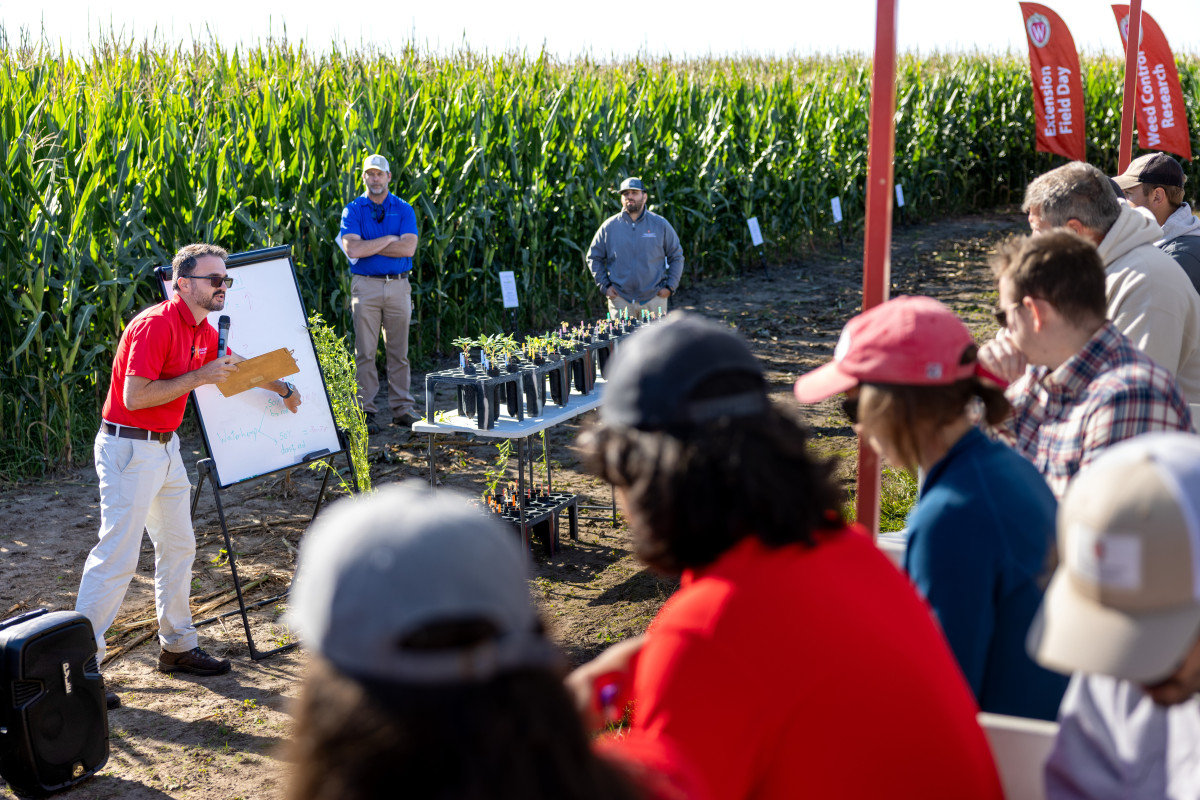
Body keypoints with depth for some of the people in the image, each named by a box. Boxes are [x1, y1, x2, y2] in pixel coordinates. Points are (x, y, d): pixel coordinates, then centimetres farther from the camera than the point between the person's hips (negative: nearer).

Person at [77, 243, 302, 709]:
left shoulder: (203, 332, 8)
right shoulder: (155, 325, -20)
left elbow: (238, 367, 29)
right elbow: (134, 396, -25)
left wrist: (282, 388, 41)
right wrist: (199, 377, -23)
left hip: (166, 447, 10)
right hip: (129, 448, -10)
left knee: (178, 547, 15)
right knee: (118, 554, -10)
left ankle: (178, 647, 27)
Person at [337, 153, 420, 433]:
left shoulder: (404, 210, 7)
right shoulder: (352, 210, 4)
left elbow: (409, 248, -9)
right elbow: (352, 249, -11)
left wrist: (368, 247, -9)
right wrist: (389, 239, -8)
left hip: (398, 286, 1)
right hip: (365, 286, -1)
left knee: (399, 351, 5)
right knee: (365, 352, -1)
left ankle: (401, 409, 12)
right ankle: (367, 412, 4)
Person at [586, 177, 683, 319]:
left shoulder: (660, 224, 4)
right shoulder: (609, 227, 4)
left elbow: (677, 256, 10)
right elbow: (594, 258, 12)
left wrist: (670, 287, 1)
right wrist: (605, 286, 2)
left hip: (654, 298, 0)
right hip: (620, 300, 0)